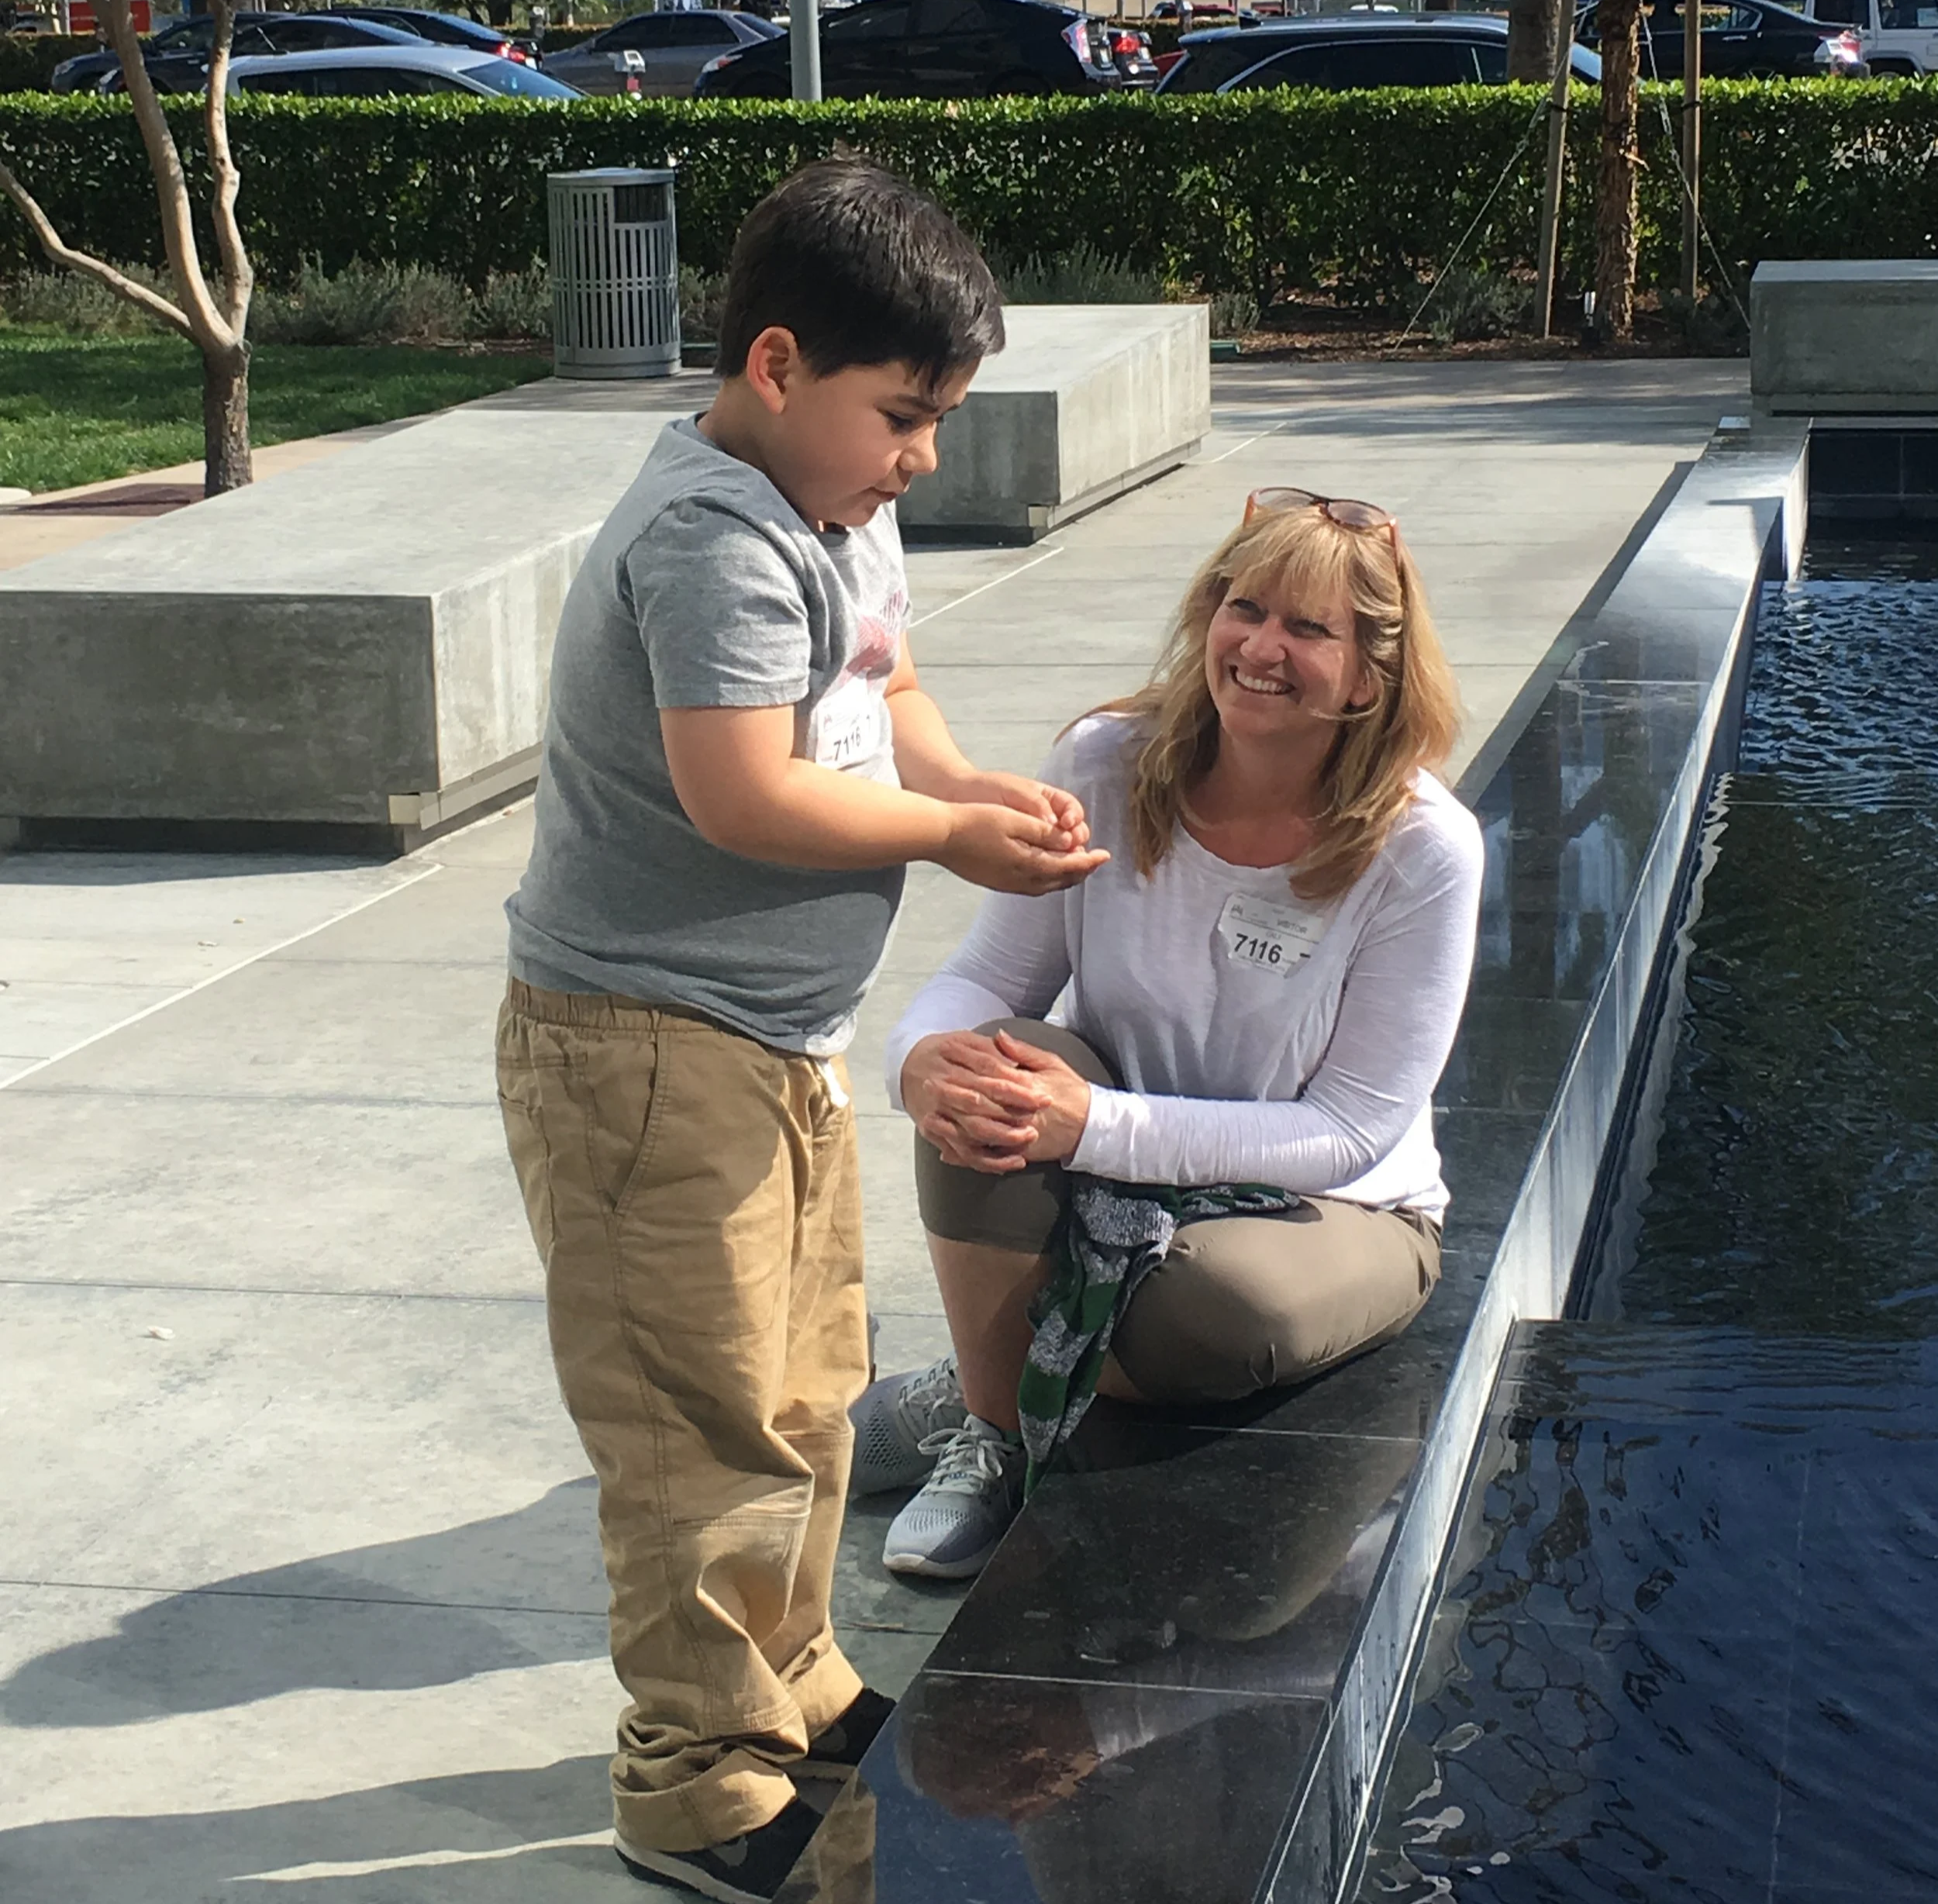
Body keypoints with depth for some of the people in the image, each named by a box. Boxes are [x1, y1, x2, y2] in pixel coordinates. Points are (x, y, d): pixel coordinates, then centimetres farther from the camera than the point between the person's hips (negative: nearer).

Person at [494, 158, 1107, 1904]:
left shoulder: (844, 509, 9)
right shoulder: (719, 537, -23)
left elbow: (883, 691, 19)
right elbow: (742, 794, -30)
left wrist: (974, 786, -1)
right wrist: (951, 833, -17)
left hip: (779, 1039, 10)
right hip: (650, 1048, -10)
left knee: (807, 1384, 21)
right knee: (714, 1421, -2)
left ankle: (786, 1690, 38)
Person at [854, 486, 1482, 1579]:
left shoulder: (1422, 850, -21)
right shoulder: (1108, 769, -12)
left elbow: (1352, 1130, -21)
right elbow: (991, 978, -6)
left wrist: (1097, 1124, -33)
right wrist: (924, 1059, -33)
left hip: (1331, 1212, -2)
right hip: (1109, 1193, 2)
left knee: (1219, 1307, -37)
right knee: (992, 1076, -29)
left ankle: (981, 1392, -3)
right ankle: (989, 1440, -10)